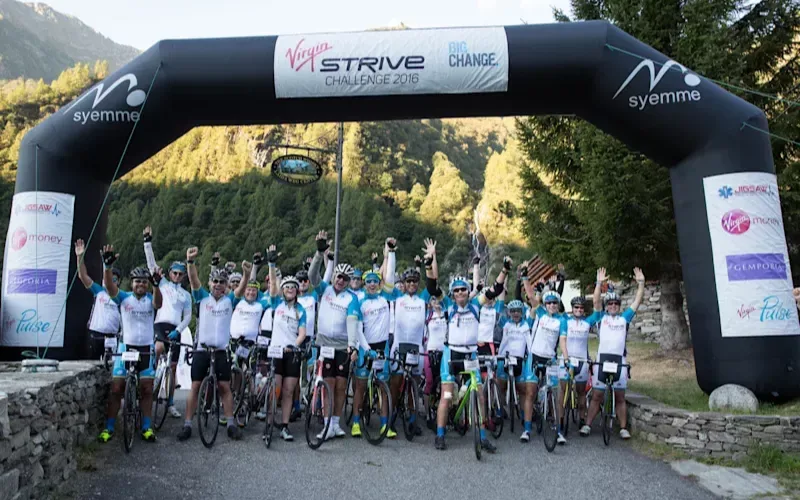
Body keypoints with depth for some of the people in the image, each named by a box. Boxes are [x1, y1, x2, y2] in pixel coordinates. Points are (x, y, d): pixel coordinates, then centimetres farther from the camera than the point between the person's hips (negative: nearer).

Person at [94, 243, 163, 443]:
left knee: (147, 390, 4)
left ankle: (146, 427, 13)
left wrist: (156, 284, -43)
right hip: (126, 347, -1)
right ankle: (108, 428, 10)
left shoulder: (150, 299, 1)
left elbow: (158, 302, -22)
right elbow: (109, 286, -18)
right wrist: (107, 265, -37)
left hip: (146, 349, 1)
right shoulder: (124, 298, -1)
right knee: (116, 389, -1)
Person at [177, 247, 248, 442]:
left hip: (221, 351, 0)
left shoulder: (230, 300, 3)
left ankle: (231, 424, 12)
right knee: (195, 386, 3)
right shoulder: (203, 297, 2)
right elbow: (194, 280, -14)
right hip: (201, 349, 0)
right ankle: (187, 425, 11)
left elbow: (241, 289, -16)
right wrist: (190, 262, -33)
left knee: (225, 387, 4)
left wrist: (247, 274, -37)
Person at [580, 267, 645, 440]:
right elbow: (596, 301, -4)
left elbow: (637, 301, 10)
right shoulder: (602, 317, 10)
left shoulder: (624, 318, 14)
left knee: (620, 396, 7)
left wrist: (641, 283, 2)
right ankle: (587, 425, 8)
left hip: (619, 359, 1)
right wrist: (599, 283, -13)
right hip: (602, 357, -1)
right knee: (597, 395, 2)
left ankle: (623, 428, 12)